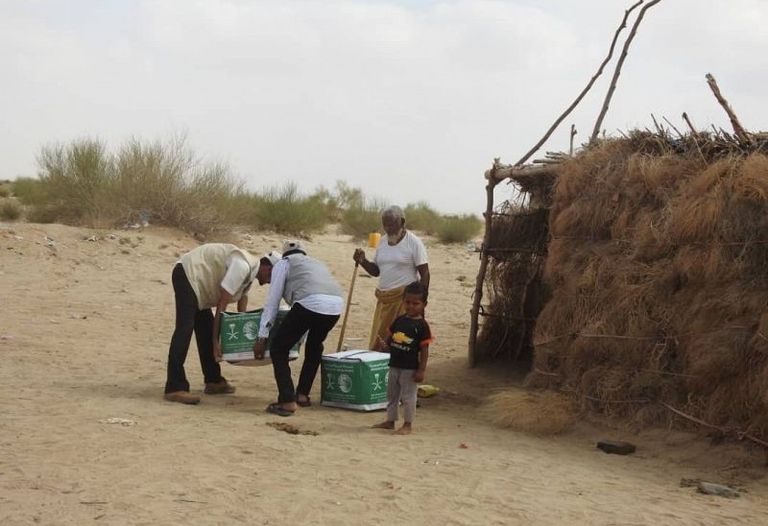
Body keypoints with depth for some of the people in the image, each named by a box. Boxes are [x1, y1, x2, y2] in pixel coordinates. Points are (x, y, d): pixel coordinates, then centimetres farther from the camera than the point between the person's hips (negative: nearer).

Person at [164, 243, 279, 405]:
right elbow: (222, 304, -21)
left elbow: (241, 310, 13)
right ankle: (175, 388, -23)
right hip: (187, 274, -11)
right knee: (185, 329, -18)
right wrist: (216, 340, -17)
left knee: (206, 330, 13)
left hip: (196, 279, 11)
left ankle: (213, 381, 22)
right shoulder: (242, 266, -21)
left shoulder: (250, 272, 9)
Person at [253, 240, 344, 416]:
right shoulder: (316, 263, 39)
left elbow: (272, 303, 17)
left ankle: (288, 402, 0)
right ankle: (303, 395, 35)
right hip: (337, 304, 6)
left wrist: (262, 338, 20)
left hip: (310, 303, -6)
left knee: (278, 348, 8)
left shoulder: (283, 263, 22)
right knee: (314, 347, 32)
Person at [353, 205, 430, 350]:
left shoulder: (413, 242, -5)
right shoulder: (383, 241, 13)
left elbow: (425, 273, -7)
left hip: (405, 298, -6)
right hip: (384, 298, 6)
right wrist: (363, 261, 0)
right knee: (377, 343, 4)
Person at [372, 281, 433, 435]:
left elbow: (424, 350, -11)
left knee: (408, 396, 2)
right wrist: (383, 346, -9)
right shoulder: (399, 321, 5)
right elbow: (390, 340, 13)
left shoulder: (421, 325, -11)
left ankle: (408, 424, 12)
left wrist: (421, 370, -15)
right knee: (391, 394, 17)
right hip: (394, 365, 7)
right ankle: (390, 421, 30)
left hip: (410, 368, -7)